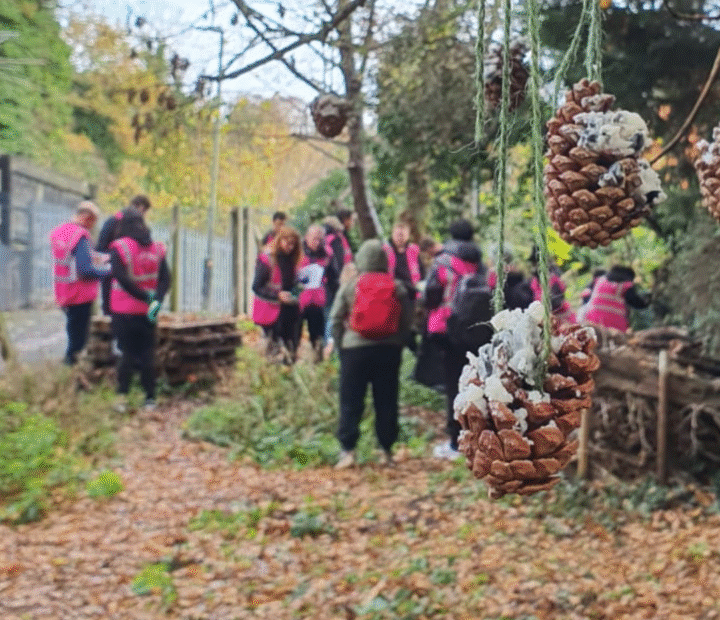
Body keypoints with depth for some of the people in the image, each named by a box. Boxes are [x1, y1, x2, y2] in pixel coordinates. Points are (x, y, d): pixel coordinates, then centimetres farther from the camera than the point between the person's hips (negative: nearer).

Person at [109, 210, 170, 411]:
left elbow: (121, 278, -18)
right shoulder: (157, 248, 4)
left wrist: (146, 296, -13)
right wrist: (156, 300, -14)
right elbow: (165, 278, -4)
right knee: (147, 354, 9)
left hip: (124, 311, -3)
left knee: (127, 353, 6)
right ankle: (150, 398, 10)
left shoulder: (118, 248, -9)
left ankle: (123, 397, 0)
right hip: (147, 312, 3)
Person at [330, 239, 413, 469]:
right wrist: (397, 343, 12)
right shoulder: (397, 287, 1)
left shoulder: (349, 286, -2)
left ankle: (348, 451, -2)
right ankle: (387, 450, 14)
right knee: (386, 402, 9)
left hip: (355, 348, -2)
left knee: (351, 402, 3)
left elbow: (335, 320, -2)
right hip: (388, 349, 2)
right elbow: (406, 321, 3)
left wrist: (341, 344, 8)